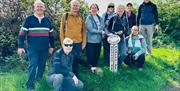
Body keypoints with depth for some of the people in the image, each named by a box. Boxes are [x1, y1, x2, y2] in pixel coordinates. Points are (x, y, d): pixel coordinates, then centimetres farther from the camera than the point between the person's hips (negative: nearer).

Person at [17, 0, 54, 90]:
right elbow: (22, 33, -3)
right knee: (33, 65, -9)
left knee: (42, 65, 12)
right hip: (32, 48, -4)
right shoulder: (29, 19, -2)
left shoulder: (47, 20, 10)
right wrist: (20, 46, -9)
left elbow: (51, 34, 17)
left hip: (44, 48, 4)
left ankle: (38, 79, 33)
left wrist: (52, 46, 15)